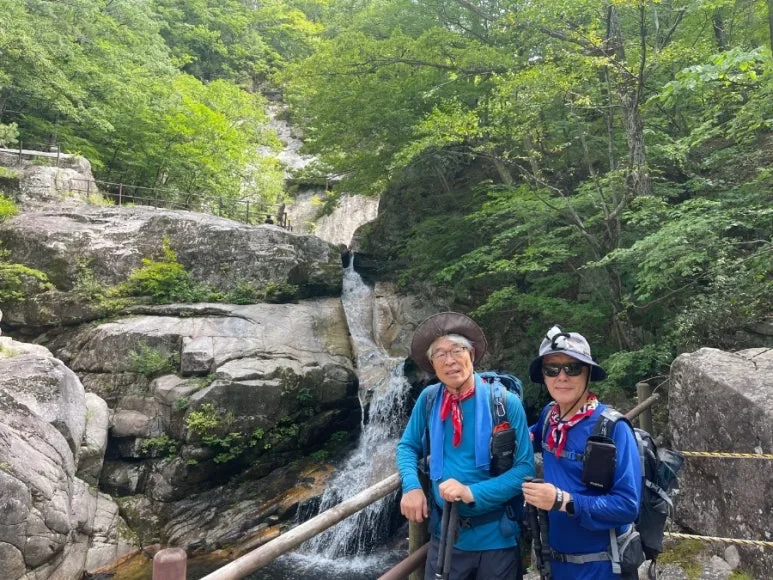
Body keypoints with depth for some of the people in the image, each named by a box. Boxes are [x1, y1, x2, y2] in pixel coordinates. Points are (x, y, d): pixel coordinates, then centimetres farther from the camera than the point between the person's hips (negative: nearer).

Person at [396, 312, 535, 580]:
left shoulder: (506, 402, -13)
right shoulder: (428, 399, -5)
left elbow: (525, 468, -12)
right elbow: (407, 446, 7)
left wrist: (472, 493, -23)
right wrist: (411, 486, -13)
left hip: (496, 537, -2)